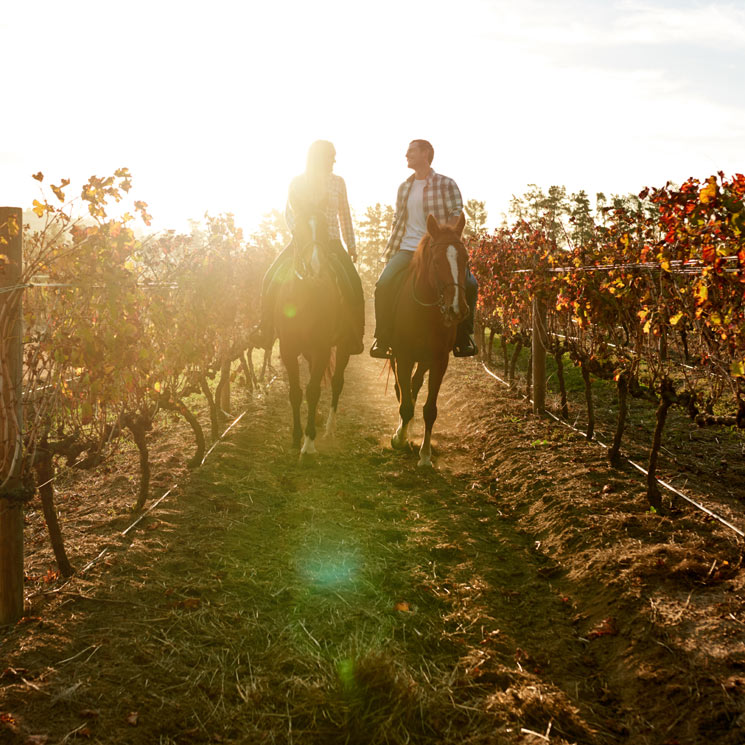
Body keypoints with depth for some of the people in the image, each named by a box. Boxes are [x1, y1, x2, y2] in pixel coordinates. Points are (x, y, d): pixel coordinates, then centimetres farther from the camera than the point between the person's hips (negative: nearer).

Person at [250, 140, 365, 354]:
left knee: (352, 284, -17)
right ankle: (265, 330, 1)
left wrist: (351, 246, 11)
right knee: (272, 279, -15)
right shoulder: (298, 182, 3)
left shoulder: (338, 182, 8)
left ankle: (354, 336, -2)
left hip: (331, 242, 1)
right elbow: (289, 212, 0)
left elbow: (345, 216, 13)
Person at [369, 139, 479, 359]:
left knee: (469, 284, -24)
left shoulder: (446, 184, 0)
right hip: (407, 250, 4)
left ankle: (463, 337, -6)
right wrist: (390, 250, 11)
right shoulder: (404, 187, 16)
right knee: (384, 284, -21)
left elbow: (456, 218, -4)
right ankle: (382, 340, -8)